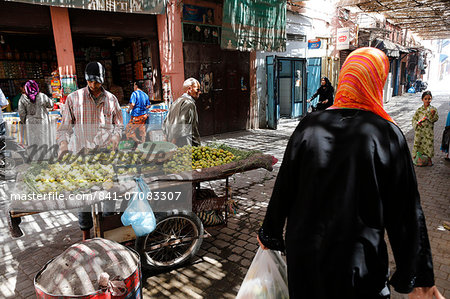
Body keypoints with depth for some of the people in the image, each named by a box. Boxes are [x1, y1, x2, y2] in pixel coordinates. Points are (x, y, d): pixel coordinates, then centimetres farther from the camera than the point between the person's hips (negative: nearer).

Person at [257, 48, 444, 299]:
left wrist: (270, 234, 11)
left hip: (303, 253, 3)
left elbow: (283, 189, -3)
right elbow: (407, 212, -9)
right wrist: (419, 276, 4)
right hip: (360, 263, -2)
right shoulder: (388, 136, -14)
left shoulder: (309, 127, -9)